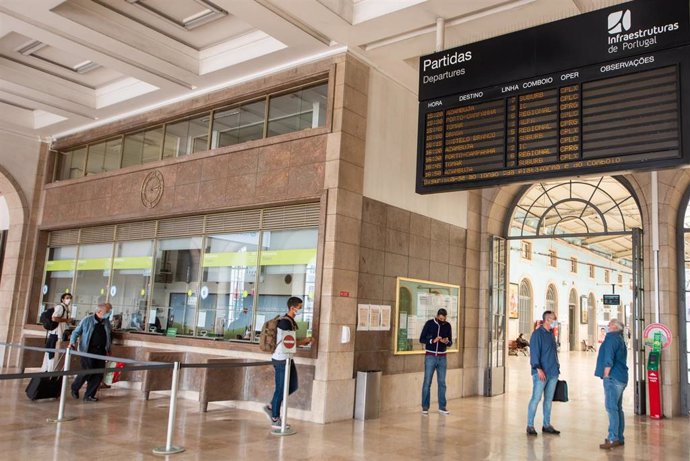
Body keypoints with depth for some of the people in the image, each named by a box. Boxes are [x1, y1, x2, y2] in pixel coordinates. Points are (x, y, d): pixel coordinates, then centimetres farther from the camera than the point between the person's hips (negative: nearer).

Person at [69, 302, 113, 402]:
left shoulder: (107, 322, 10)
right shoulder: (87, 320, -3)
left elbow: (110, 336, 22)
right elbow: (76, 332, 2)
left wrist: (108, 348, 15)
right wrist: (72, 342, -13)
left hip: (101, 351, 5)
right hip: (88, 351, -5)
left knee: (99, 374, 0)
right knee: (87, 372, -9)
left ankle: (89, 395, 11)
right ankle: (74, 388, 20)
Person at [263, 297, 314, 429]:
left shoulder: (292, 321, 12)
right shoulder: (285, 322, -19)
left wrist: (303, 341, 3)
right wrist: (305, 340, -11)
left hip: (287, 359, 10)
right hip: (281, 360, -10)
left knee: (293, 386, 14)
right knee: (280, 389, 0)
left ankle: (271, 407, 25)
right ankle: (275, 420, 13)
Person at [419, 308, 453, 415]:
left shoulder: (447, 326, 3)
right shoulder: (429, 323, -6)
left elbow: (450, 343, 7)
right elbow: (421, 339, -6)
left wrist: (446, 342, -16)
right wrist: (432, 340, -21)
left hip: (442, 357, 3)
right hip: (430, 356, -3)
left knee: (442, 382, 6)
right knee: (427, 382, -2)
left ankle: (442, 407, 14)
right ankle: (425, 407, 6)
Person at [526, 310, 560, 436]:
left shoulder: (551, 334, 14)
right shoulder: (537, 334, -10)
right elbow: (534, 353, -15)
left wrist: (557, 368, 17)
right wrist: (539, 369, -21)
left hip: (553, 373, 8)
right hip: (541, 373, -8)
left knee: (548, 399, 11)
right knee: (536, 398, -5)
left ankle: (546, 425, 20)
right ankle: (530, 425, 2)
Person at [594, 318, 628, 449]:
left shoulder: (612, 338, -11)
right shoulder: (620, 339, 19)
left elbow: (609, 359, -19)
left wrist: (606, 375, -12)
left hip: (613, 378, -10)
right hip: (621, 378, 10)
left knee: (611, 408, -10)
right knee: (617, 408, 13)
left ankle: (613, 438, -11)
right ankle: (619, 437, 18)